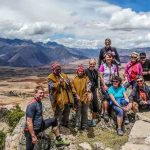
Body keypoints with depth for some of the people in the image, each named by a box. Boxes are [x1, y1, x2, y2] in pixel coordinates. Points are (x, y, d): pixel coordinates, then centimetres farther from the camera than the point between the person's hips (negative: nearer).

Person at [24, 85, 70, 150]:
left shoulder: (39, 102, 5)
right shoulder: (32, 105, -25)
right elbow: (29, 122, -27)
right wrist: (33, 136, -25)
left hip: (39, 126, 9)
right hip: (32, 130, -9)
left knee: (54, 120, 13)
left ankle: (59, 140, 22)